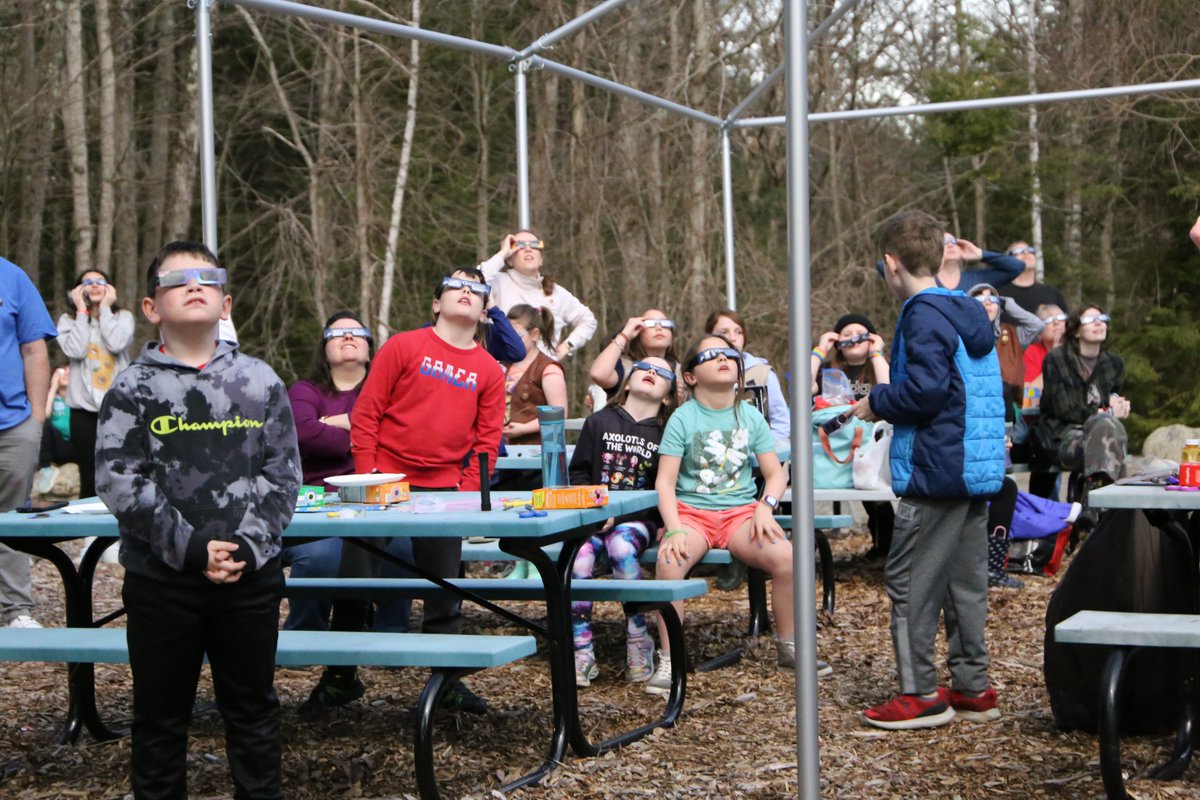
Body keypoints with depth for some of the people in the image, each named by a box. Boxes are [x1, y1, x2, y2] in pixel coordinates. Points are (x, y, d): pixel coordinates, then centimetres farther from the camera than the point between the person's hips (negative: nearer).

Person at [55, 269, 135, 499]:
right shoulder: (68, 320, 6)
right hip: (85, 409, 0)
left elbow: (117, 344, -14)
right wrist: (82, 311, -4)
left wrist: (105, 308, -4)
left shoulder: (123, 316, 6)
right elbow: (75, 350, -12)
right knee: (89, 479, 2)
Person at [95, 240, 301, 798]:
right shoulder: (133, 389, -3)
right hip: (160, 579, -1)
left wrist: (249, 547, -11)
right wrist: (190, 548, -16)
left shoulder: (259, 381, 3)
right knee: (160, 713, 10)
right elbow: (119, 482, -10)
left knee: (253, 709, 13)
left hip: (251, 576, 2)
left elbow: (282, 475, 1)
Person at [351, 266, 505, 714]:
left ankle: (447, 679, 18)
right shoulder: (403, 347, -1)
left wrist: (467, 490, -6)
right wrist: (367, 478, -9)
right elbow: (367, 413, -3)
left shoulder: (489, 370, 7)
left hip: (444, 491, 2)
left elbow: (487, 440, 5)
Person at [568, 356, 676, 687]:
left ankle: (639, 643, -23)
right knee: (578, 558, -29)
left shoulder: (666, 434, 7)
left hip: (636, 519, -2)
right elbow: (577, 472, 13)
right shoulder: (599, 422, 13)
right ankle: (582, 653, -22)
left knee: (621, 547, -35)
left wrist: (620, 513, -12)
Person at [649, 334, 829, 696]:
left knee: (787, 557, -26)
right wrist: (674, 529, -21)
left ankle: (789, 646, -2)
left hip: (741, 511, 2)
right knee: (669, 560, -35)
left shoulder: (750, 417, 9)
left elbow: (776, 474, 9)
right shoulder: (682, 419, -1)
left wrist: (765, 506, -11)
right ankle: (668, 660, -21)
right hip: (691, 511, -2)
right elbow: (665, 482, -6)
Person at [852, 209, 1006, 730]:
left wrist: (876, 402, -6)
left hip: (935, 469, -9)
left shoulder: (922, 316, -13)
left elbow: (926, 389, -23)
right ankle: (972, 688, 20)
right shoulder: (970, 313, 16)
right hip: (979, 469, 10)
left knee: (910, 580, -2)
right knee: (966, 579, 14)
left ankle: (920, 694, 0)